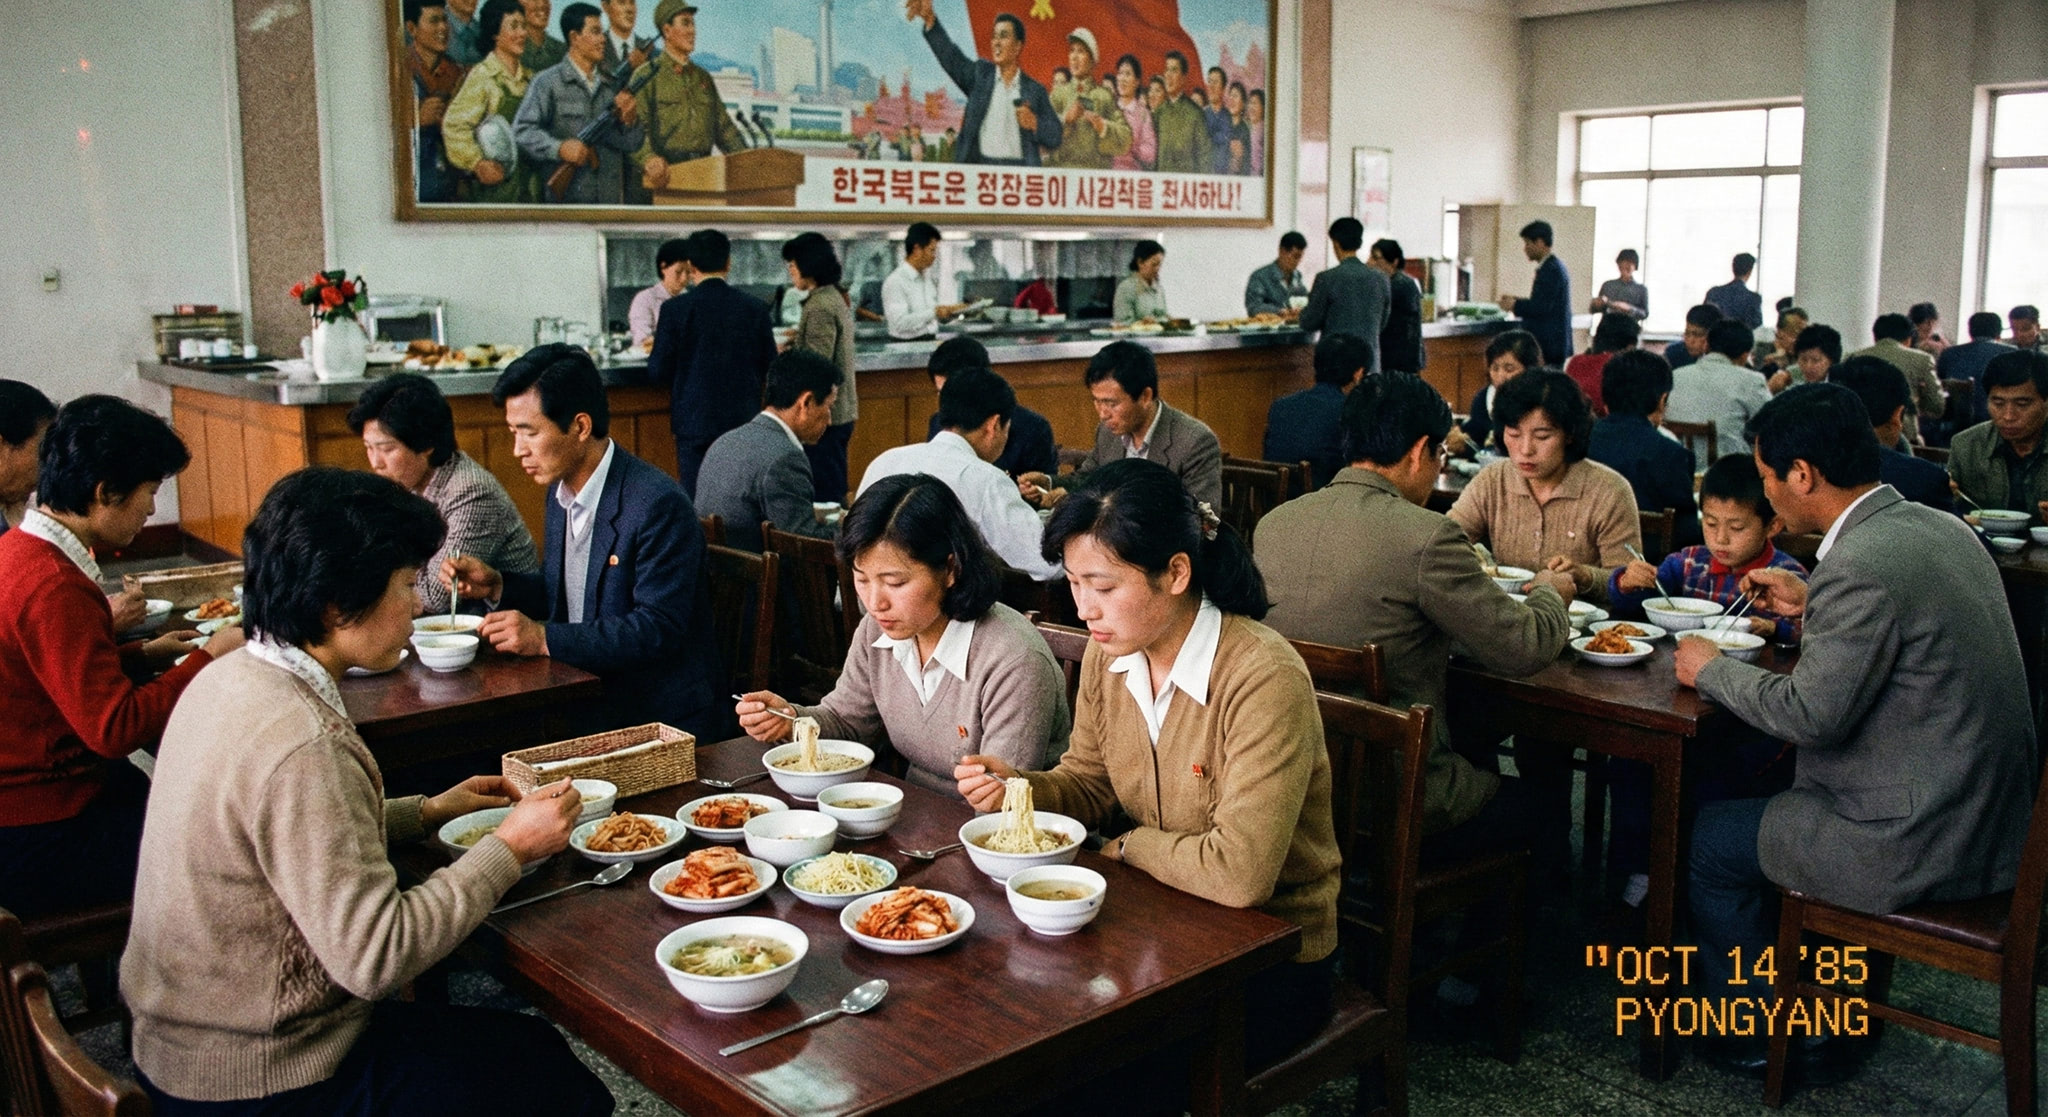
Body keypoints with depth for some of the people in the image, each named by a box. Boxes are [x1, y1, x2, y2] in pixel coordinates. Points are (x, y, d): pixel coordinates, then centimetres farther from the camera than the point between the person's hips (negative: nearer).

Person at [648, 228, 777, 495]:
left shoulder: (675, 309, -9)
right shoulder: (755, 308, -2)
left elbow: (658, 372, -6)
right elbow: (769, 367, 4)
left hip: (694, 421, -2)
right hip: (743, 420, 3)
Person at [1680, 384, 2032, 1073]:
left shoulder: (1860, 565, -26)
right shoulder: (1940, 527, 4)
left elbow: (1811, 713, -22)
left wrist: (1710, 669, -8)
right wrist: (1810, 604, 15)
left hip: (1925, 847, -9)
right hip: (1991, 815, 9)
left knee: (1711, 838, 5)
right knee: (1773, 783, 24)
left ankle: (1752, 1032, 24)